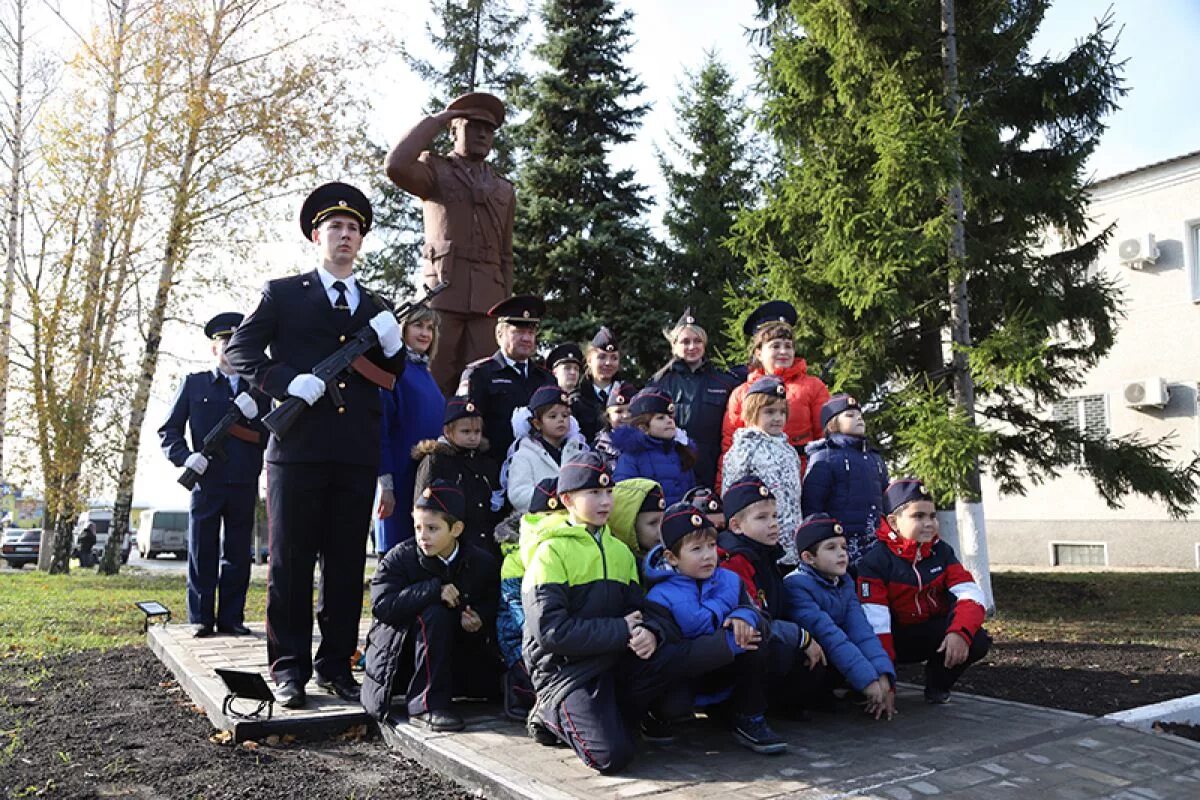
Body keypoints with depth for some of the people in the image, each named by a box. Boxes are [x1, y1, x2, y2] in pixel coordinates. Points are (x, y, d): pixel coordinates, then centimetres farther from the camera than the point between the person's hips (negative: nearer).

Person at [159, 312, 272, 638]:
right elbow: (168, 430, 7)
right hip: (206, 482, -1)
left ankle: (232, 618, 13)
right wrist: (185, 456, -11)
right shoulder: (194, 384, 10)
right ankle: (201, 619, 11)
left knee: (238, 555, 5)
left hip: (244, 485, 2)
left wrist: (254, 413, -10)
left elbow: (271, 438, 8)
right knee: (202, 552, 3)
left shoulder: (257, 390, 14)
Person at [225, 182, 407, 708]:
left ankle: (335, 665, 18)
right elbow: (239, 349, 2)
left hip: (357, 455, 3)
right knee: (291, 563, 2)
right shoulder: (283, 293, 10)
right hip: (298, 447, -3)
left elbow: (394, 379, 17)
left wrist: (392, 345, -4)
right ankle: (289, 669, 12)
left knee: (347, 564, 7)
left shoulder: (377, 308, 19)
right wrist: (286, 382, -14)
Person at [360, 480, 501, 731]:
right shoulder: (399, 558, -12)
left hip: (455, 652, 5)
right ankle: (425, 705, -28)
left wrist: (479, 621, -17)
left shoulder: (482, 562, -3)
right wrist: (434, 589, -33)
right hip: (400, 660, -5)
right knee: (434, 613, -31)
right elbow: (381, 605, -25)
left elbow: (491, 605, 7)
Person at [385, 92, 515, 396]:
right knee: (434, 382, -8)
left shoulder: (504, 190, 22)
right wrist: (437, 119, -1)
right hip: (442, 288, -3)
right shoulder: (436, 170, 11)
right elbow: (396, 165, -12)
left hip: (486, 298, 3)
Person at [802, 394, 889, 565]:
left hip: (876, 547, 6)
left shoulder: (875, 458, 20)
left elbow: (886, 501, 25)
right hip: (842, 547, -6)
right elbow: (811, 508, -8)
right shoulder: (824, 458, -2)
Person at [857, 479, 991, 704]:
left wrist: (960, 632, -34)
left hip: (935, 633, 4)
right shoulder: (876, 561, -16)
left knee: (977, 641, -25)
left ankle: (938, 685, 4)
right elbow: (874, 621, -24)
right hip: (896, 640, -4)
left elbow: (970, 594, -12)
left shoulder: (941, 552, 0)